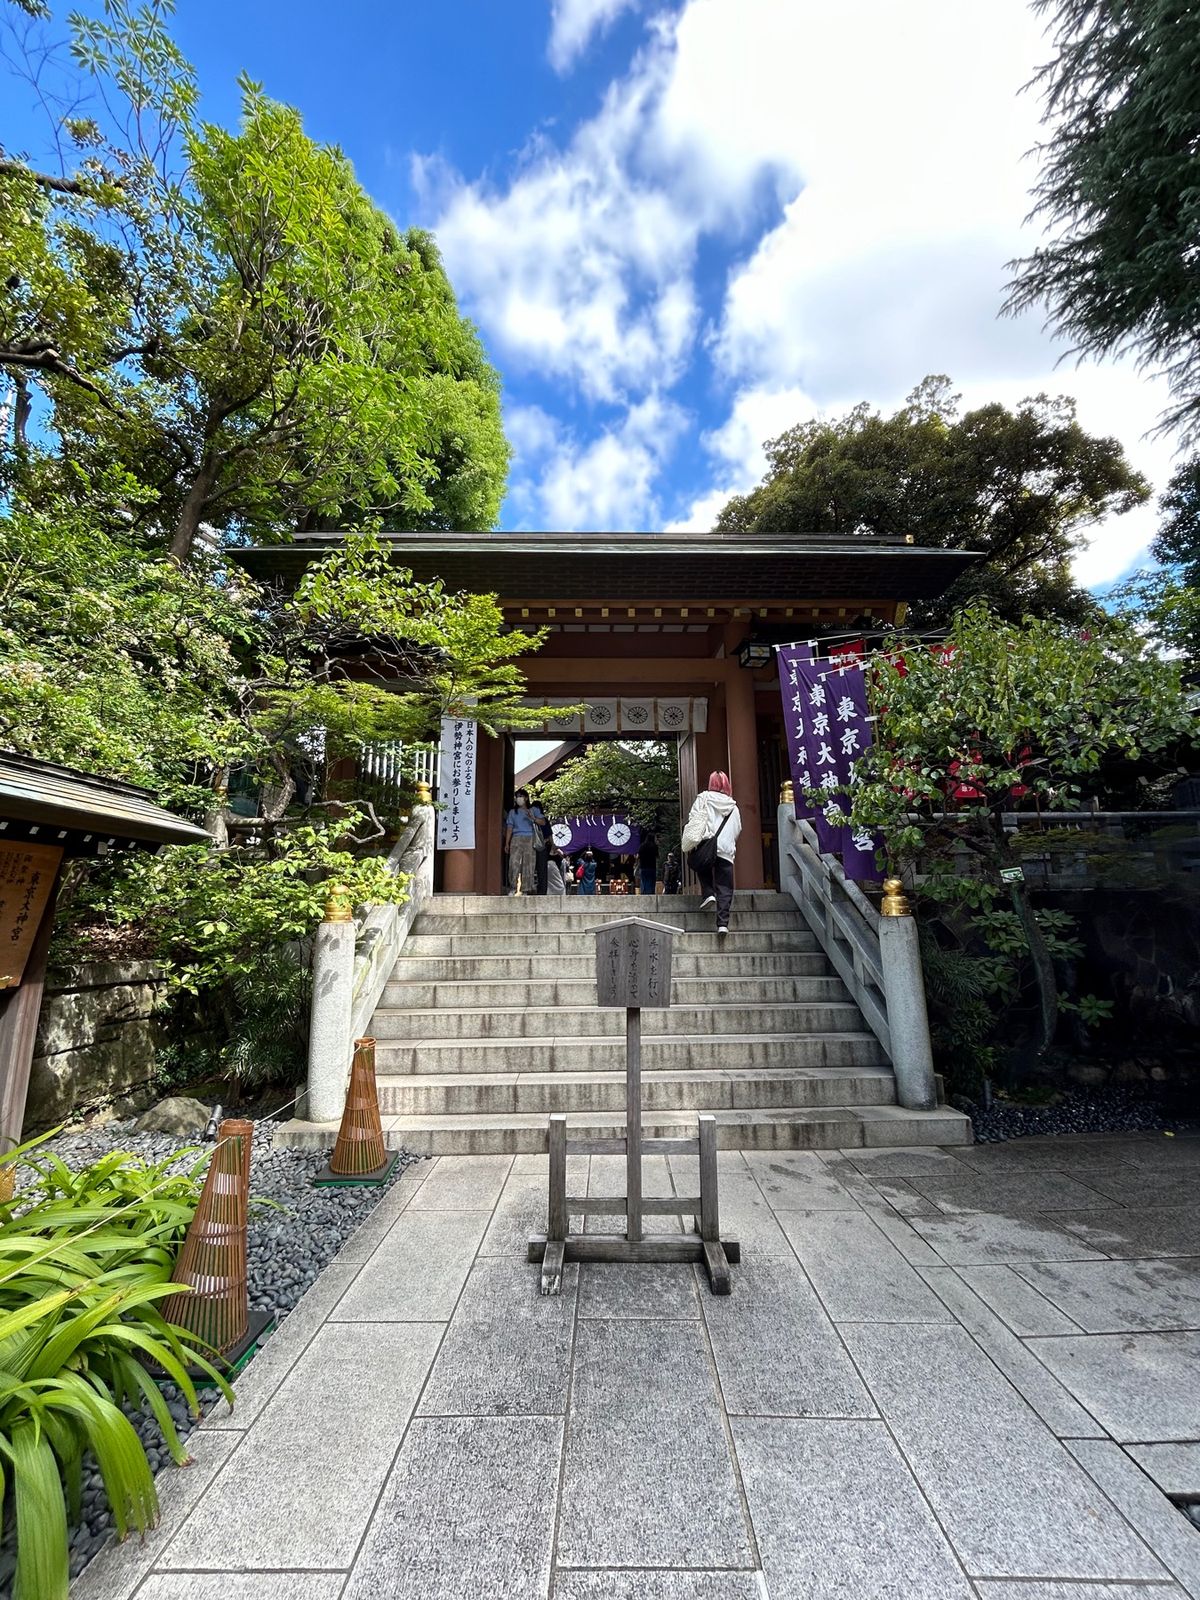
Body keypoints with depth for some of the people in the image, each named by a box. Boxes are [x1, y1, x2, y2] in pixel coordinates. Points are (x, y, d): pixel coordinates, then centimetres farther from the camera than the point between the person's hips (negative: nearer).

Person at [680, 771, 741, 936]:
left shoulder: (703, 798, 6)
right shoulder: (734, 807, 15)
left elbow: (694, 822, -3)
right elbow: (737, 831, 18)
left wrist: (688, 845, -3)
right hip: (726, 850, 2)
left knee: (703, 869, 28)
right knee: (725, 890, 2)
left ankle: (708, 893, 6)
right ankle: (723, 923, -7)